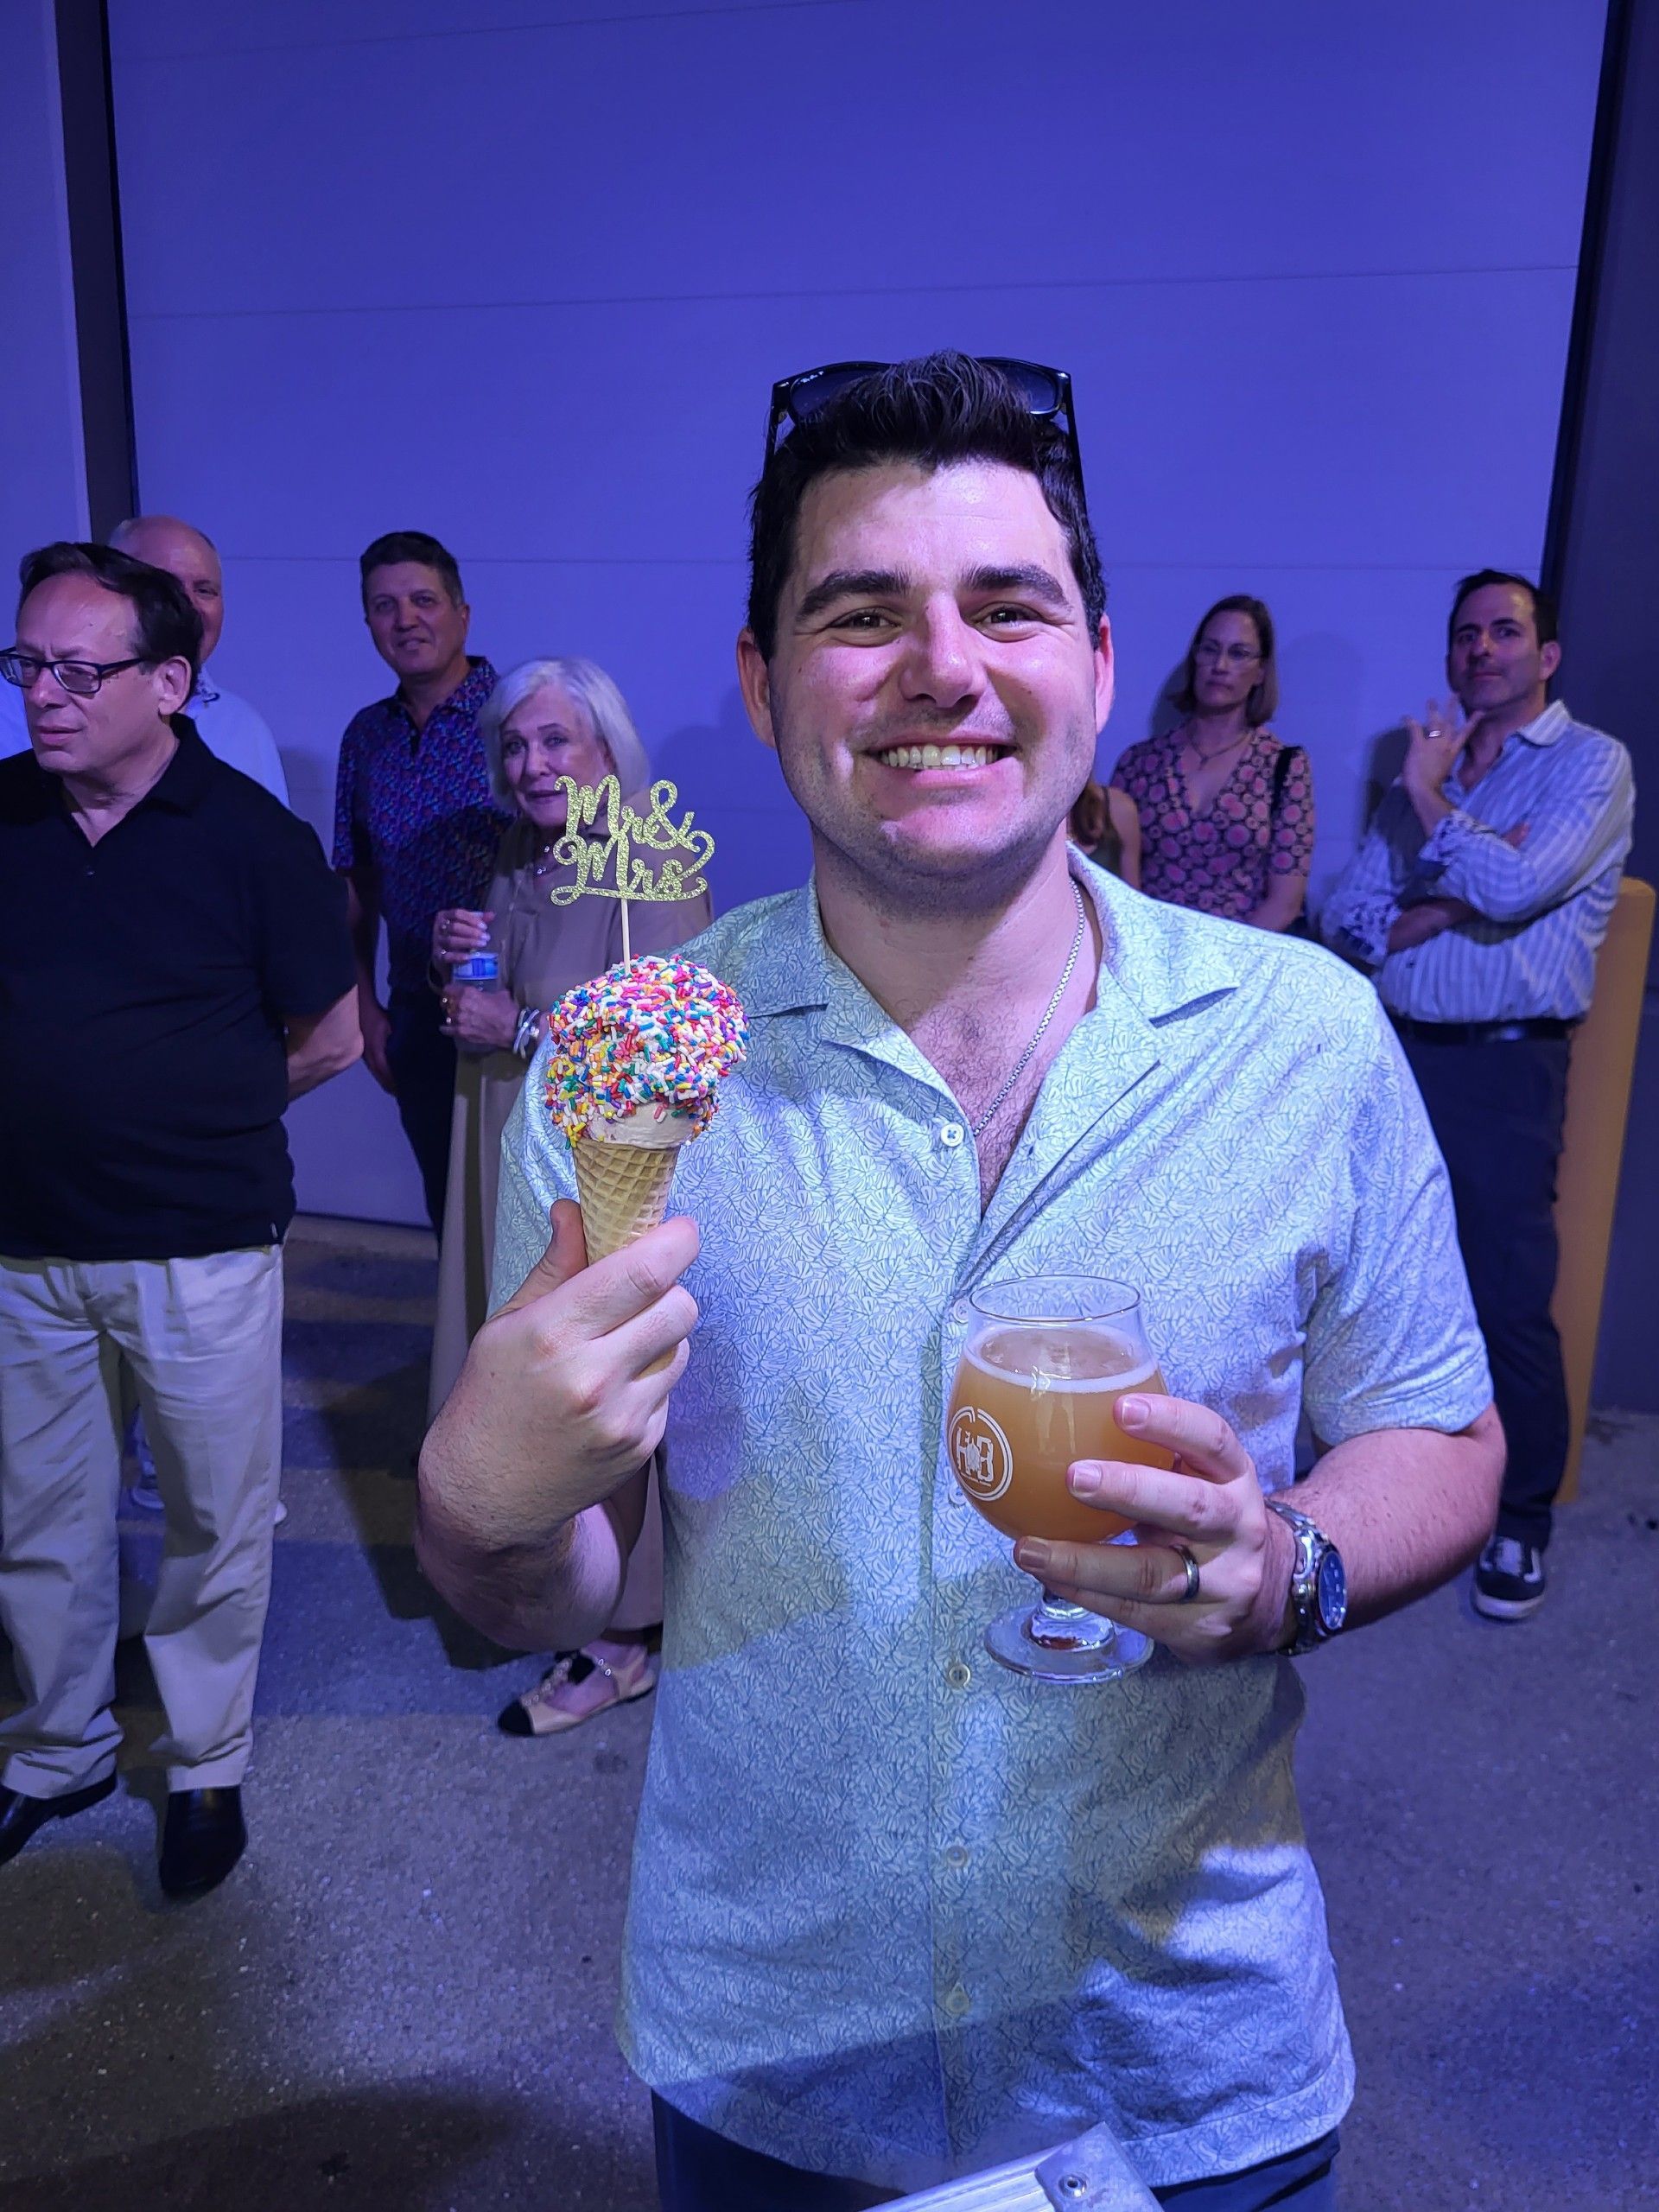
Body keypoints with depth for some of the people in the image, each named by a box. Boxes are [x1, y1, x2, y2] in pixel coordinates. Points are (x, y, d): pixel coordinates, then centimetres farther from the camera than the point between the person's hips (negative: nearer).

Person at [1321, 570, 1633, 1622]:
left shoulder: (1591, 763, -1)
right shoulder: (1427, 768, 15)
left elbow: (1517, 886, -19)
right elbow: (1346, 916, 6)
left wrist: (1432, 796, -6)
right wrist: (1455, 904, -11)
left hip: (1507, 1068, -5)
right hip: (1397, 1053, 5)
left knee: (1513, 1304, -1)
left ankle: (1524, 1520, 16)